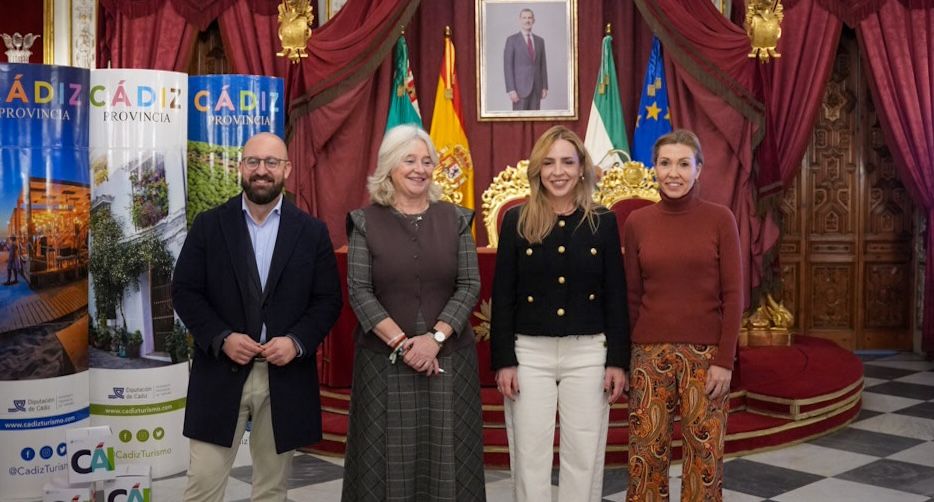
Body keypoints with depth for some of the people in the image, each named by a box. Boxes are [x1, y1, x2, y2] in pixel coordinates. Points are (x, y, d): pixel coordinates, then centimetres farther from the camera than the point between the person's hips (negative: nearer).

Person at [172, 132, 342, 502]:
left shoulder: (312, 232, 4)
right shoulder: (209, 225, 2)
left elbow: (328, 300, 2)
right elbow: (184, 292, 0)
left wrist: (297, 342, -14)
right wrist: (221, 338, -14)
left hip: (285, 376, 1)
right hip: (221, 373, -1)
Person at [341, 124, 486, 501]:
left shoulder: (455, 219, 4)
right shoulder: (366, 222, 0)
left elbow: (470, 285, -1)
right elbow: (359, 290, -5)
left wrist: (435, 338, -14)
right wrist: (401, 342, -14)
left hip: (449, 357, 1)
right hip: (384, 360, -1)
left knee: (446, 455, 7)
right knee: (388, 456, 5)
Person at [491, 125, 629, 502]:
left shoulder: (603, 221, 2)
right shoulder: (516, 220, 0)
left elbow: (616, 297, 3)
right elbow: (502, 296, 0)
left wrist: (618, 360, -2)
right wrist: (503, 360, -5)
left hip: (588, 353, 1)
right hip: (529, 353, 0)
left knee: (584, 455, 7)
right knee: (529, 456, 6)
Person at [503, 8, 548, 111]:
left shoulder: (540, 41, 12)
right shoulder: (512, 40, -5)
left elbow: (543, 65, 14)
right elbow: (507, 67, -9)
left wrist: (545, 87, 5)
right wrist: (511, 90, -17)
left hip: (536, 87, 5)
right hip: (520, 87, -5)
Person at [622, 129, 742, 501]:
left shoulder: (720, 219, -3)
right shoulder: (637, 222, 2)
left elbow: (732, 294, -4)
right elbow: (631, 296, 6)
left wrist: (725, 360, -9)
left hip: (705, 353, -2)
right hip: (650, 352, 2)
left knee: (704, 453, 6)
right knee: (646, 453, 8)